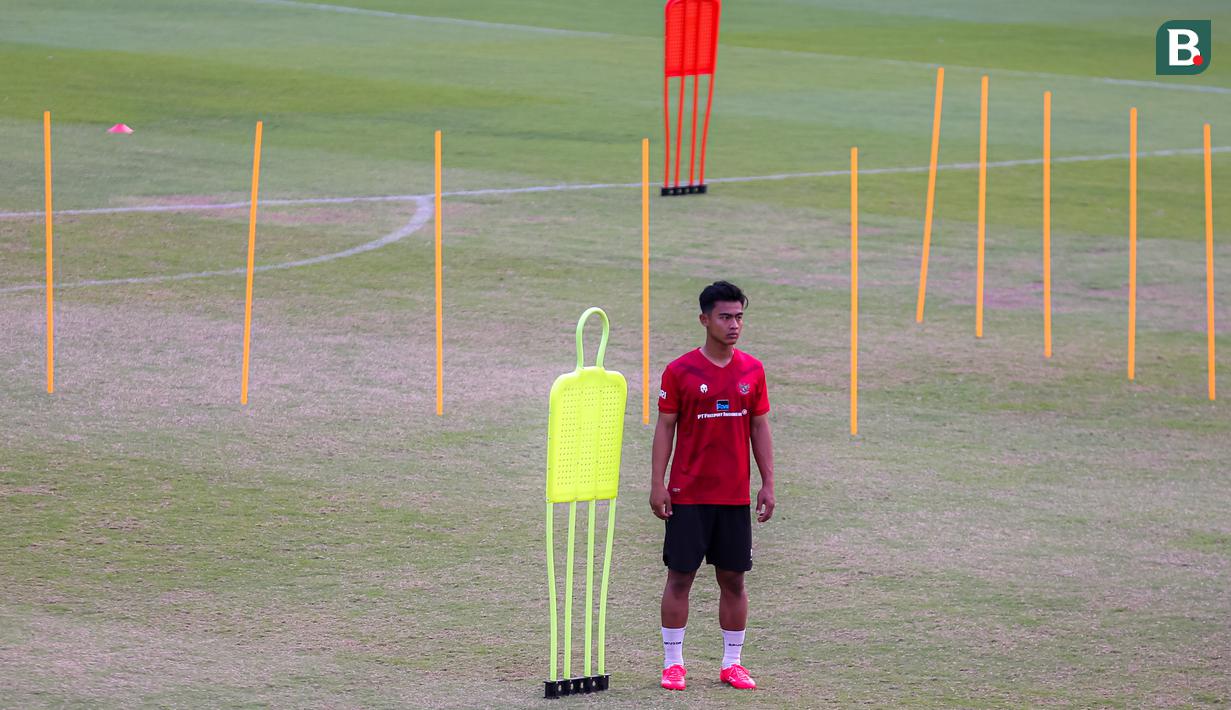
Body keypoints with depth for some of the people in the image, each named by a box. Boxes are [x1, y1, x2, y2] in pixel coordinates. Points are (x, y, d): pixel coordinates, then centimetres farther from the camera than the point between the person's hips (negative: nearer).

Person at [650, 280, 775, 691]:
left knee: (733, 579, 6)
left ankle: (731, 664, 15)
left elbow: (760, 427, 9)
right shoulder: (680, 372, -5)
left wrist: (768, 484, 5)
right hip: (688, 496, -3)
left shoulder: (752, 371, 5)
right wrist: (658, 484, -8)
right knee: (680, 577, 0)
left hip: (735, 496, 3)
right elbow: (665, 427, -3)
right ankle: (673, 663, 8)